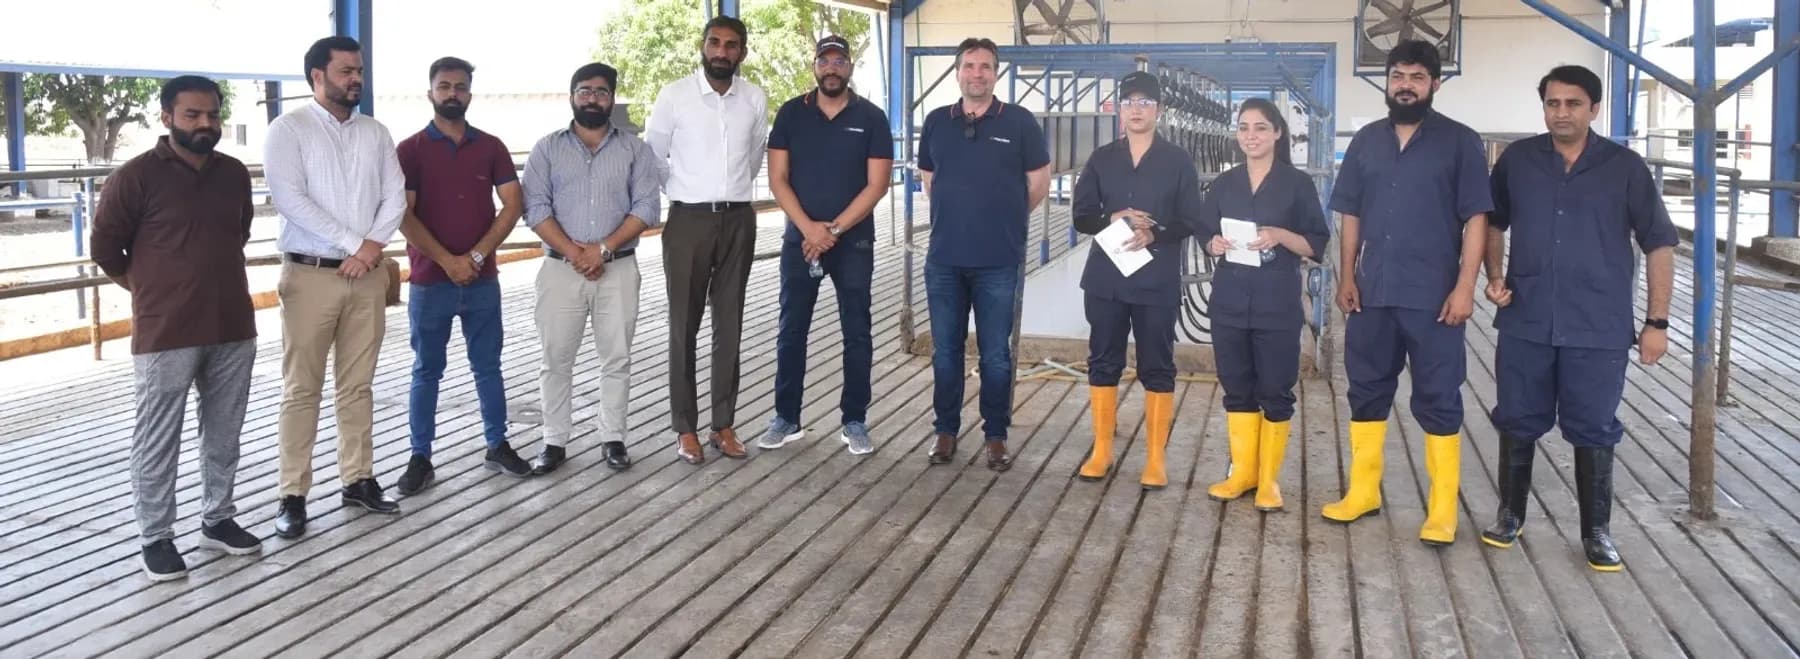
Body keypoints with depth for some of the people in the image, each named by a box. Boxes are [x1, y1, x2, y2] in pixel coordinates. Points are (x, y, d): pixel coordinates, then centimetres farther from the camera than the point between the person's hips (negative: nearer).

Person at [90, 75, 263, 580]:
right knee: (158, 440, 2)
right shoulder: (136, 176, -8)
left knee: (224, 434, 13)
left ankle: (217, 519, 27)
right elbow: (104, 246, -1)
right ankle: (156, 538, 11)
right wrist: (152, 290, 5)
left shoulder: (235, 173, 7)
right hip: (165, 332, -5)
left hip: (233, 327, 5)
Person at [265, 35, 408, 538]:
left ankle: (358, 479, 19)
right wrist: (351, 243, -15)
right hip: (310, 274, -4)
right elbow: (289, 198, -14)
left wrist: (373, 245, -11)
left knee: (358, 384, 10)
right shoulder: (289, 129, -4)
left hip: (367, 273, 5)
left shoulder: (375, 133, 11)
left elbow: (395, 196, 6)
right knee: (301, 388, 0)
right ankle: (293, 495, 5)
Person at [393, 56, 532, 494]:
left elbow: (514, 204, -1)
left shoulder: (491, 147, 6)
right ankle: (420, 459, 11)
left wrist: (477, 255, -11)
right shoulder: (410, 150, -1)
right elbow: (403, 215, -8)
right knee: (427, 371, 5)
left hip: (483, 279, 2)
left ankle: (498, 446, 21)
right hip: (430, 281, -2)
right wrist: (448, 261, -15)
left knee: (487, 366, 10)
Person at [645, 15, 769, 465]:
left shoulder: (755, 99, 2)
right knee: (684, 326, 2)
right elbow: (652, 155, 3)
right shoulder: (674, 96, -6)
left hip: (738, 221, 3)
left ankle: (724, 424, 15)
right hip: (688, 220, -3)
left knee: (730, 325, 7)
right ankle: (685, 427, 11)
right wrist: (682, 192, 8)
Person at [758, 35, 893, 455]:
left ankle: (855, 421, 14)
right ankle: (786, 419, 15)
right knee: (791, 332, 5)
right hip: (799, 240, 1)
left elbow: (877, 185, -6)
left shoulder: (871, 118, -1)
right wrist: (809, 228, -14)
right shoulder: (791, 114, 2)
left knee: (857, 334, 4)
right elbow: (777, 178, -2)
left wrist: (833, 230, -13)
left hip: (854, 243, -1)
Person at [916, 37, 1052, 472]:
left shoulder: (1019, 122, -2)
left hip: (999, 261, -3)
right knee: (945, 350, 9)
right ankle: (946, 430, 20)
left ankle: (996, 436, 14)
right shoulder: (937, 122, 6)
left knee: (995, 354, 3)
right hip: (944, 258, 3)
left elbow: (1039, 183, 6)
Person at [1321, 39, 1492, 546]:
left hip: (1432, 295, -4)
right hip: (1373, 293, 4)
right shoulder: (1366, 141, 10)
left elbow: (1475, 218, -5)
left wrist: (1465, 286, -12)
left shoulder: (1460, 142, -2)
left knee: (1438, 400, 1)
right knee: (1367, 391, 11)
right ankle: (1362, 493, 23)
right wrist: (1346, 276, 4)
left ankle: (1442, 511, 7)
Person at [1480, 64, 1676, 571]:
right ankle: (1510, 515, 27)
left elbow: (1659, 244, 1)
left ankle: (1596, 531, 18)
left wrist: (1657, 321, -2)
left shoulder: (1625, 167, -3)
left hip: (1599, 327, -2)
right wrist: (1494, 275, 0)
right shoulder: (1517, 160, 2)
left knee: (1594, 430, 5)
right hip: (1525, 322, 2)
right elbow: (1494, 222, 17)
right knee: (1517, 422, 10)